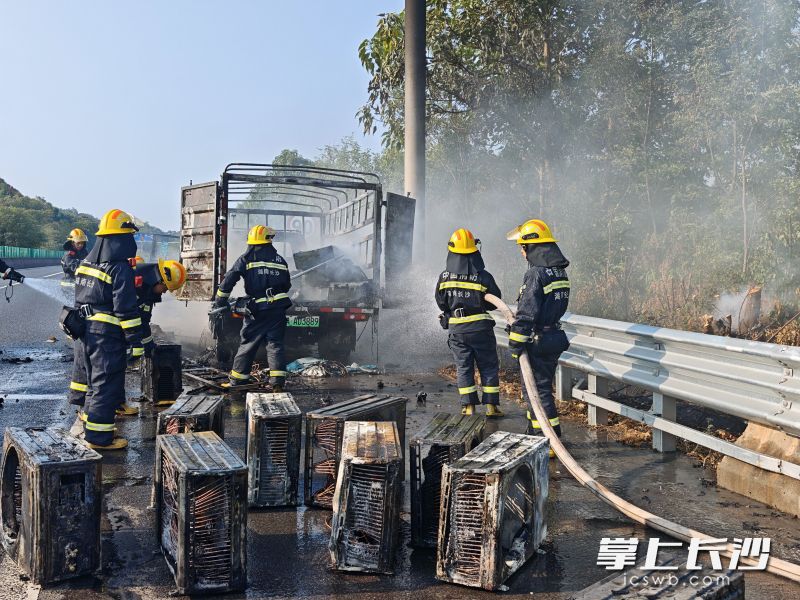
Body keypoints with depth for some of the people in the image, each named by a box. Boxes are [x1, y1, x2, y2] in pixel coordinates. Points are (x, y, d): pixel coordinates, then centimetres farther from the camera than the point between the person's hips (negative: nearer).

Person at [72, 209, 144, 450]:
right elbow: (127, 309, -20)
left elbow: (80, 299, 18)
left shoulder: (86, 264, 11)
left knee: (95, 380, 23)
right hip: (108, 335, -9)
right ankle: (99, 437, 2)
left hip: (86, 332, 9)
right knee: (106, 384, -2)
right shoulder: (120, 268, -17)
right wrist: (136, 343, -17)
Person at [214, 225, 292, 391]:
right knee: (275, 344, 5)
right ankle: (277, 382, -3)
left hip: (257, 309, -2)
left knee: (247, 343, 9)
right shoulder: (280, 261, 10)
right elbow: (287, 285, 17)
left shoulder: (246, 259, 0)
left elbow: (229, 279, -4)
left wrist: (220, 301, 4)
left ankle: (237, 380, 14)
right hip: (278, 309, 2)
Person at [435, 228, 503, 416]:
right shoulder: (483, 276, -11)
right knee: (488, 366, 9)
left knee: (463, 367, 11)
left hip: (456, 328, 2)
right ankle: (491, 405, 8)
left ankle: (468, 406, 10)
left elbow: (441, 302, 5)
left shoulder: (444, 277, -5)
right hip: (480, 328, -2)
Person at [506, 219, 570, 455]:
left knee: (539, 390, -2)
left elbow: (527, 313, -22)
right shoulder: (559, 271, 11)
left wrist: (516, 342, -17)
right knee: (536, 387, 19)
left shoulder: (536, 273, -19)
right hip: (555, 336, 9)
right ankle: (535, 435, 29)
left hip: (539, 341, -9)